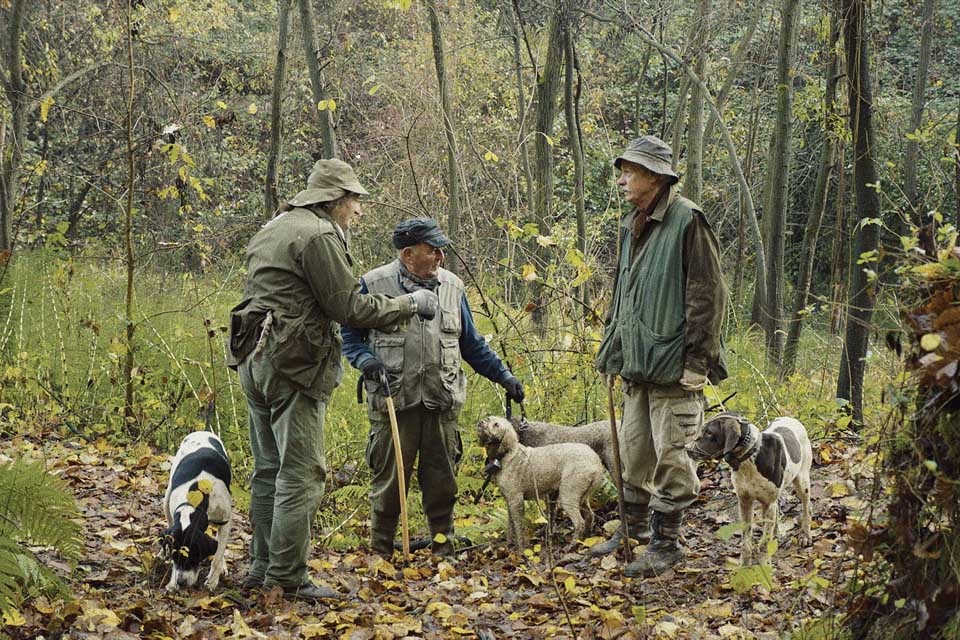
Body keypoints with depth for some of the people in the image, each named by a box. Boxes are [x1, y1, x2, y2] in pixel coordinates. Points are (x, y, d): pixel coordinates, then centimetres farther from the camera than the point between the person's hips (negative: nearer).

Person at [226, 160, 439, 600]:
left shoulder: (274, 229, 19)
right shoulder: (319, 236, -12)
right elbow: (349, 308, -14)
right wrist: (410, 305, -3)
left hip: (255, 361, 10)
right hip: (293, 366, -10)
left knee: (269, 469, 16)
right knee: (300, 474, -6)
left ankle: (262, 566, 21)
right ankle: (288, 578, -4)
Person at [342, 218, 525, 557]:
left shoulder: (451, 286, 11)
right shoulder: (374, 284, -2)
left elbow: (471, 343, 20)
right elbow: (349, 333, 8)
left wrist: (504, 376, 18)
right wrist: (365, 359, -12)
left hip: (442, 402, 3)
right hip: (393, 402, -3)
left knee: (442, 479, 7)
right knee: (389, 479, 1)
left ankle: (444, 546, 20)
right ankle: (381, 550, 14)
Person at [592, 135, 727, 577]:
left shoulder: (686, 221, -11)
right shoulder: (631, 227, 16)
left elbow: (707, 293, -14)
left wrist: (697, 358, -17)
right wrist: (612, 349, 21)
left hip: (672, 362, -8)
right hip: (636, 360, 8)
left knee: (670, 453, -3)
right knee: (634, 450, 14)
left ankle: (667, 541, 5)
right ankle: (635, 528, 27)